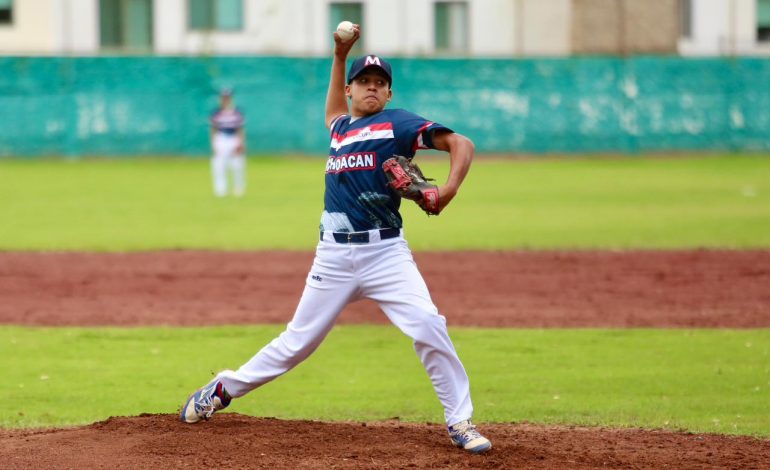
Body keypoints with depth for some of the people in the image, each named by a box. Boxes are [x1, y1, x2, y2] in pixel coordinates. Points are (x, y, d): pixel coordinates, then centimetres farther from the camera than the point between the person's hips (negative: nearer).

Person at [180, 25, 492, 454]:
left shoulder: (397, 123, 0)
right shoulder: (342, 127, 18)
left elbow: (460, 144, -9)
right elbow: (334, 112, 45)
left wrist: (449, 188, -27)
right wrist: (340, 56, 35)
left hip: (385, 252, -4)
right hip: (334, 255, 4)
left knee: (429, 327, -19)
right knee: (299, 340, 9)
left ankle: (460, 422, -11)